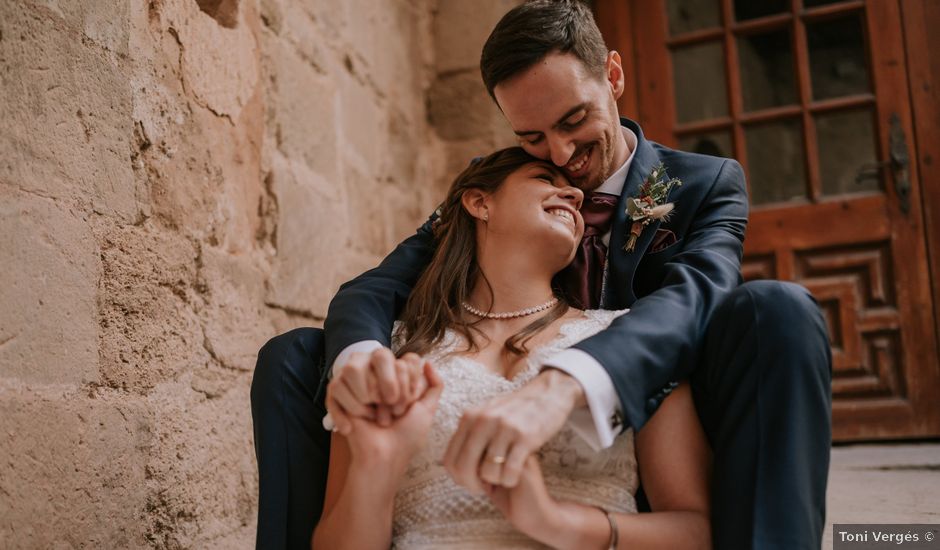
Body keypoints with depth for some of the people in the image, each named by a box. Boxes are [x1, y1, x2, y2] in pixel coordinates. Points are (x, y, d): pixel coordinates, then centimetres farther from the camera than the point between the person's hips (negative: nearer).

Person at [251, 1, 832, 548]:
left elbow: (692, 297, -24)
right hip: (507, 461, 2)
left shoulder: (707, 185, -2)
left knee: (774, 312, -30)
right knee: (292, 355, -9)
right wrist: (358, 355, -35)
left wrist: (565, 385, -46)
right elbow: (375, 290, -8)